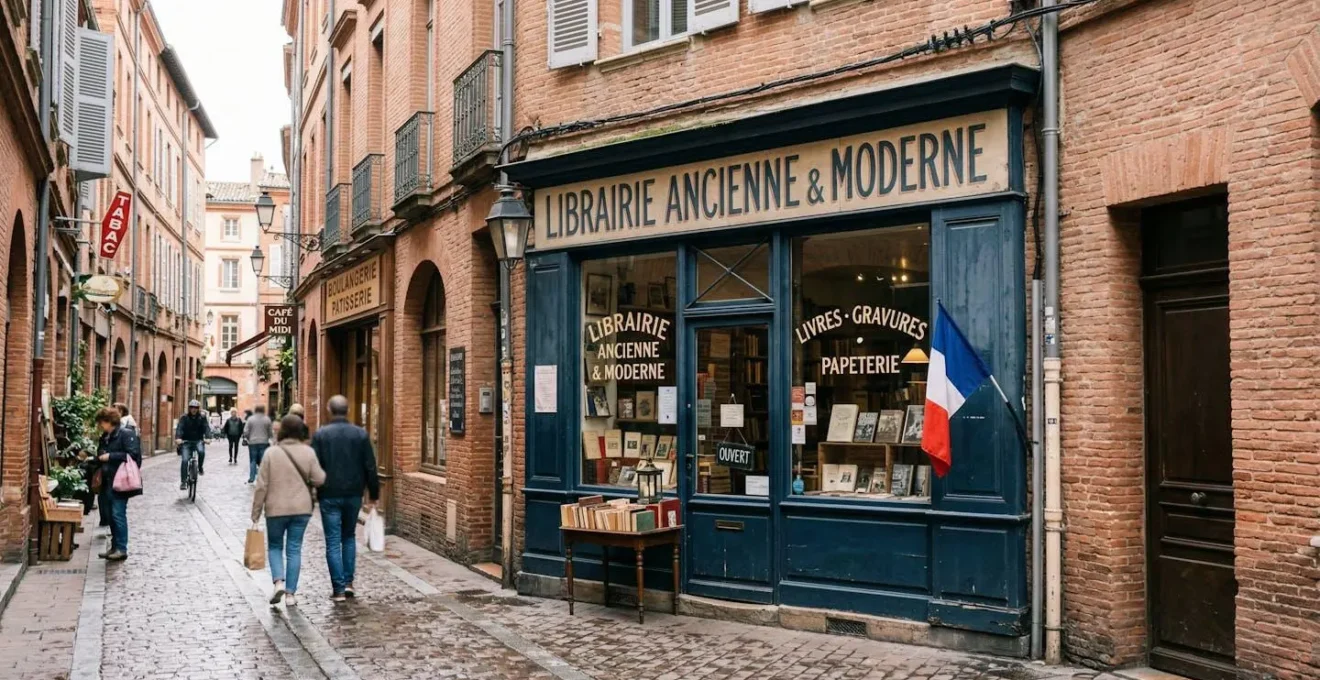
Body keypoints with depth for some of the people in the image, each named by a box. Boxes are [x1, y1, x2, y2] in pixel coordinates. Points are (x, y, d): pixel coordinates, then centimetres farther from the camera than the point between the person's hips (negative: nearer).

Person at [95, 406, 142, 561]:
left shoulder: (127, 434, -10)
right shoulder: (105, 437, 16)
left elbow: (133, 454, -19)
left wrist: (110, 456, -18)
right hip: (108, 481, 9)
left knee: (118, 514, -9)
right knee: (112, 515, 12)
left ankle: (122, 549, -4)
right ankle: (115, 547, 19)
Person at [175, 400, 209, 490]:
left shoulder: (202, 418, 3)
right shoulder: (184, 418, 0)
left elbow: (206, 428, -9)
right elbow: (180, 428, -14)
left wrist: (207, 437, -29)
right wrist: (178, 438, -33)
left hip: (198, 441, 0)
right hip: (186, 442, 0)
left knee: (201, 451, -32)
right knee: (184, 460, -15)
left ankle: (200, 467, -5)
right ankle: (183, 481, -8)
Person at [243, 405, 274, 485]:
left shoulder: (250, 419, -2)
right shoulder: (267, 419, -2)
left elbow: (246, 432, -5)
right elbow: (270, 432, -2)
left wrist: (247, 438, 14)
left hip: (253, 442, 1)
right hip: (264, 442, 0)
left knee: (253, 461, 9)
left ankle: (251, 478, 8)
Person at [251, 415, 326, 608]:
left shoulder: (271, 453, -8)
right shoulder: (308, 452, -4)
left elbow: (262, 486, -6)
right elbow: (319, 479, -6)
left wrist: (256, 513, 1)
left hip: (276, 509, -1)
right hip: (301, 508, 1)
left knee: (274, 546, 17)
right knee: (294, 549, 9)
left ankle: (279, 582, -4)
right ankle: (290, 593, 9)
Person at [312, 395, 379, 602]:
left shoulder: (321, 434, -6)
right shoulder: (361, 434, -1)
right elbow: (370, 467, 0)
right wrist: (374, 495, 8)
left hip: (329, 495, -2)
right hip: (353, 494, 2)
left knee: (333, 542, 3)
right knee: (349, 537, 19)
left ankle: (338, 588, 1)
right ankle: (348, 582, 14)